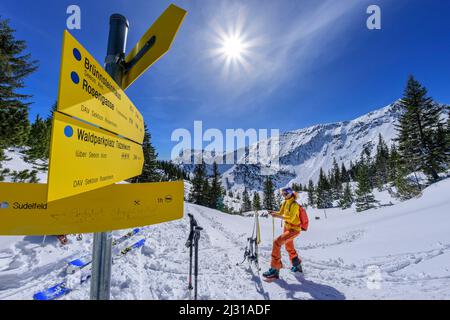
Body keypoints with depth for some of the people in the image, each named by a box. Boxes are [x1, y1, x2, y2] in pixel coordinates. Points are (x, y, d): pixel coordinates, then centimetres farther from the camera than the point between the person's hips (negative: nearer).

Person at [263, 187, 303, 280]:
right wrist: (273, 212, -6)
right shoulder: (285, 203, 4)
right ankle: (297, 265, 49)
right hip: (287, 227, 9)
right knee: (289, 248, 24)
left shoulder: (294, 205, -22)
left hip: (294, 229, -9)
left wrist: (277, 216, -34)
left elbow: (290, 218, -29)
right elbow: (281, 213, 13)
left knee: (277, 242, -22)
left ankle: (275, 269, -16)